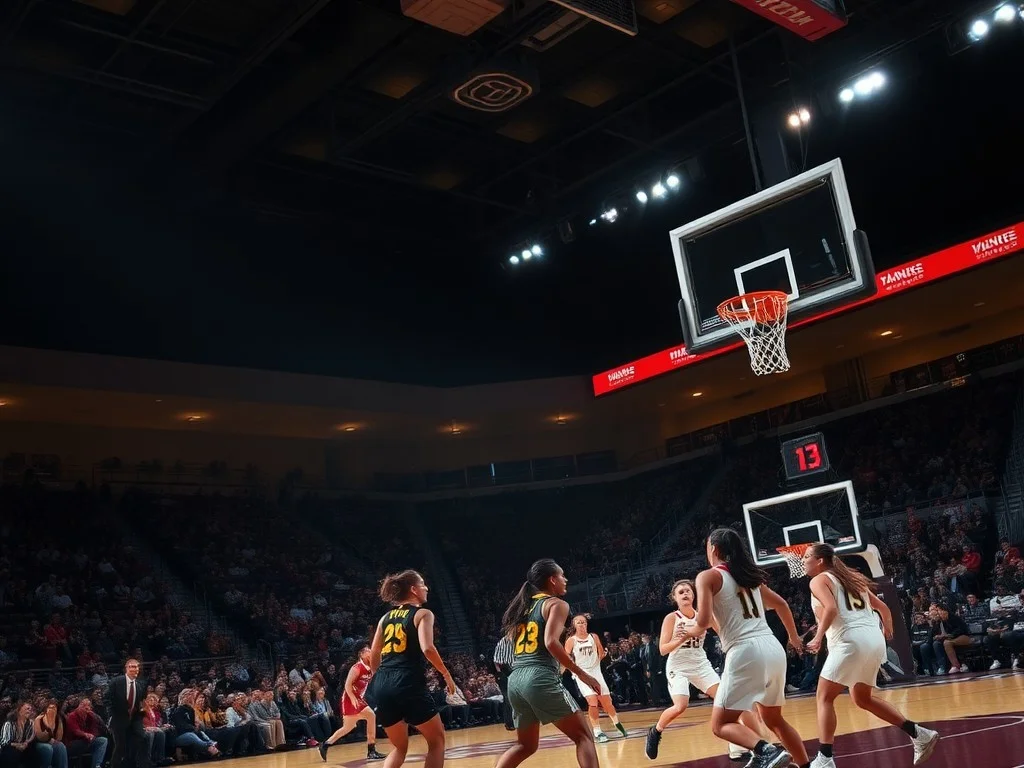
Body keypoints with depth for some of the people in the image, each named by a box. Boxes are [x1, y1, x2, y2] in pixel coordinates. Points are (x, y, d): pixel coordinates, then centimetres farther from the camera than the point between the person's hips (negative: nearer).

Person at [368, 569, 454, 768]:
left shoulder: (386, 617, 19)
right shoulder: (423, 614, 1)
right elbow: (427, 648, -14)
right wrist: (446, 674, -2)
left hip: (381, 685, 6)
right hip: (408, 683, -6)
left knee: (400, 747, 22)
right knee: (437, 740, 12)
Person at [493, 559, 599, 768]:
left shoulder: (523, 606, 22)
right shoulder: (557, 604, 0)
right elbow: (551, 642, -15)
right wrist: (581, 674, -11)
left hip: (515, 680, 8)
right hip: (540, 678, -8)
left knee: (526, 745, 23)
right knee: (584, 736, 2)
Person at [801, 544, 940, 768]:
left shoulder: (819, 580, 3)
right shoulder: (851, 578, 25)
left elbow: (831, 608, -17)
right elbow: (883, 608, 28)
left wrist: (818, 637, -14)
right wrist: (887, 628, 46)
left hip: (851, 641, -8)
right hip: (875, 640, 8)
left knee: (824, 698, 1)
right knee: (862, 698, 23)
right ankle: (920, 736, 19)